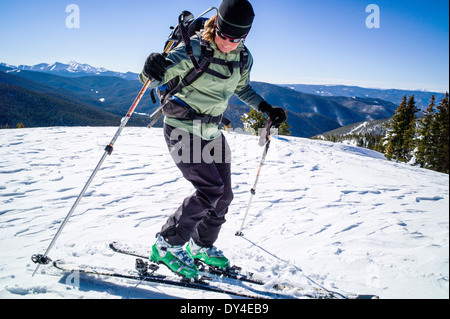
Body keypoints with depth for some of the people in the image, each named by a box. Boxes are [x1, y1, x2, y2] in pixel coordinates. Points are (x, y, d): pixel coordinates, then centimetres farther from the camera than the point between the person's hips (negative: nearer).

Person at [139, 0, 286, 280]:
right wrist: (153, 72, -50)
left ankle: (202, 246, 29)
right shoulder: (194, 50, -21)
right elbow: (155, 80, -26)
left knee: (224, 195, 8)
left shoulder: (243, 58, -2)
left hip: (212, 132, 7)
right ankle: (167, 245, 0)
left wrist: (266, 108, 6)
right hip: (182, 130, -7)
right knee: (210, 189, -18)